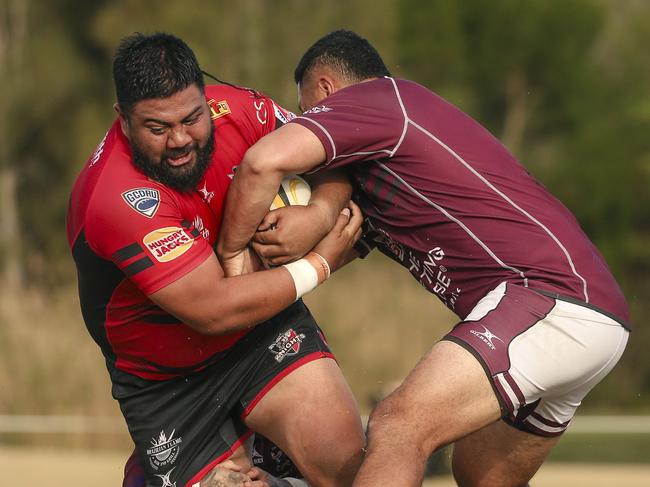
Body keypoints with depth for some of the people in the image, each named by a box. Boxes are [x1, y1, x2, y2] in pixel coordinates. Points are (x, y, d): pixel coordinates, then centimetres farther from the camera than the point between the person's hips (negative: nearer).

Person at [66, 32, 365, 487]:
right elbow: (213, 310, -29)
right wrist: (319, 265, -18)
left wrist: (320, 212, -20)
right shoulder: (119, 199, -30)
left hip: (263, 326, 3)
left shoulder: (233, 109, -14)